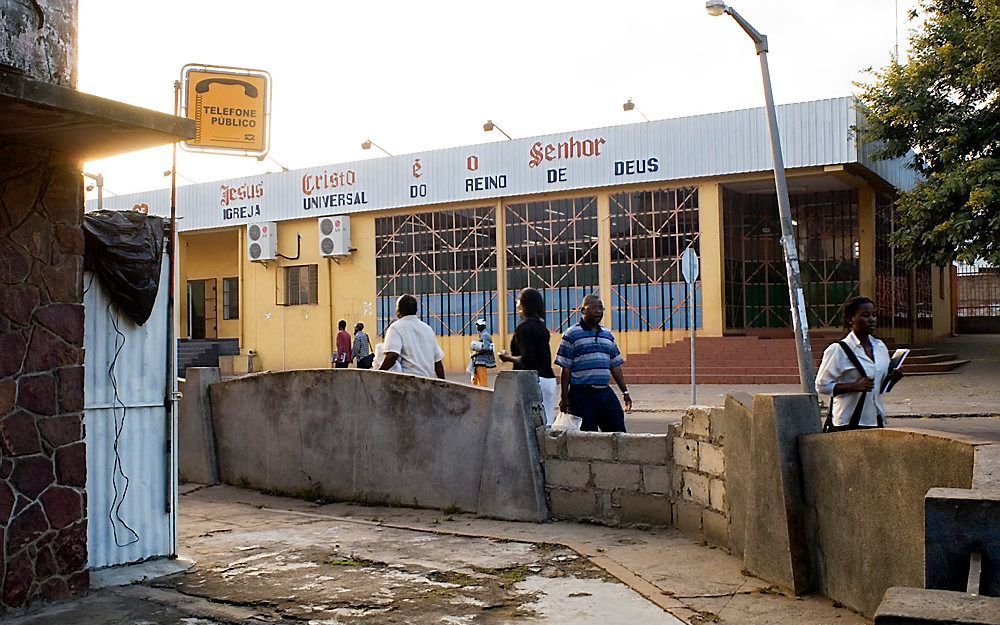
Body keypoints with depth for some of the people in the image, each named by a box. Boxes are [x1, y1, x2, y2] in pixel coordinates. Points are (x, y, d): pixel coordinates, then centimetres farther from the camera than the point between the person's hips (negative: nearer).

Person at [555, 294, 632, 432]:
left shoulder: (607, 335, 15)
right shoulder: (571, 335, -2)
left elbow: (615, 366, 19)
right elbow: (565, 369, -4)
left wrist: (625, 391, 15)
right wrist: (564, 397, -7)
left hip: (605, 393, 6)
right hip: (581, 393, -5)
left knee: (619, 430, 4)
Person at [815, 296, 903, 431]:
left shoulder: (880, 347, 13)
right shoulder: (838, 350, -8)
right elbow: (822, 386, -10)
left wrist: (892, 378, 1)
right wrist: (855, 386, -20)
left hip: (876, 420, 6)